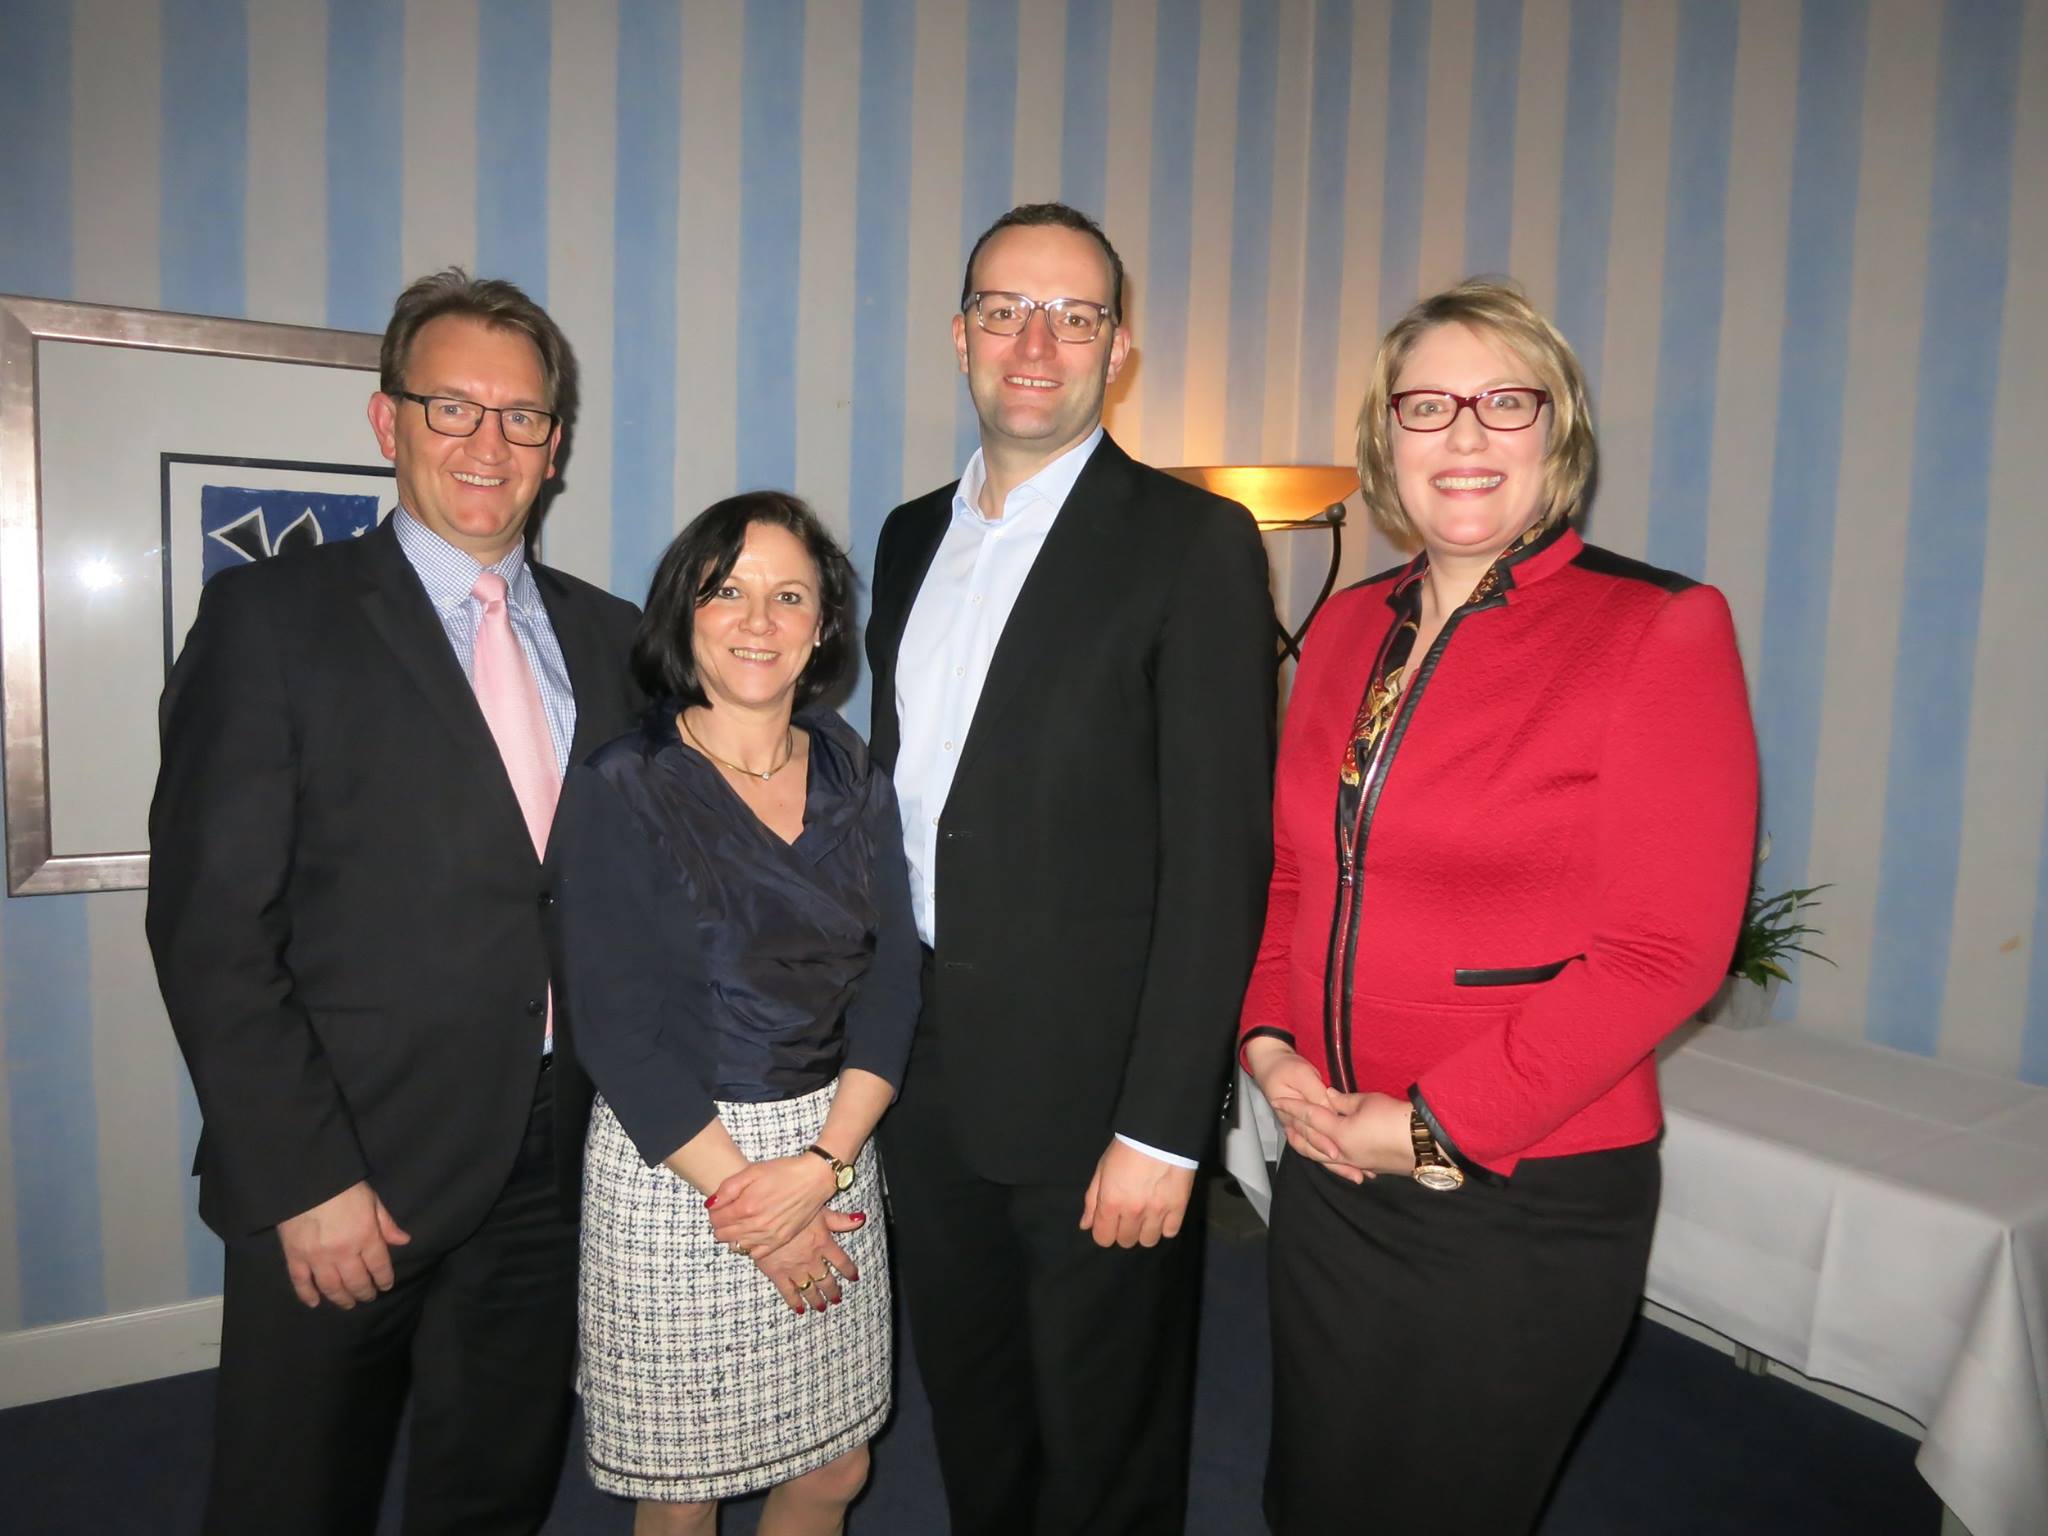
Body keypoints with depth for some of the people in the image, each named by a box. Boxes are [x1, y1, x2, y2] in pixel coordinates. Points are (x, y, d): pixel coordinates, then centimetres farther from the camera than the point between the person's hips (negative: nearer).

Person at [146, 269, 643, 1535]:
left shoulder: (608, 635, 7)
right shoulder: (273, 618, -6)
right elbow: (212, 929, -10)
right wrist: (305, 1180, -13)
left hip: (555, 1169, 4)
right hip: (345, 1179, -3)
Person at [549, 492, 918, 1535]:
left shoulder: (857, 784, 4)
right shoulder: (620, 792, -9)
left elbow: (891, 988, 0)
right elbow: (619, 1031, -12)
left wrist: (823, 1163, -11)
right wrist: (739, 1189, -13)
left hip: (833, 1154, 4)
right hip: (671, 1165, -3)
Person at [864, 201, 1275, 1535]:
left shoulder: (1194, 543, -11)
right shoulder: (912, 538, 9)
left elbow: (1219, 855, -15)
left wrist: (1163, 1126, -17)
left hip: (1095, 1089, -6)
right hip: (928, 1075, 6)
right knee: (969, 1417, 25)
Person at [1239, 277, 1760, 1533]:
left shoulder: (1660, 630, -12)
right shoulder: (1347, 628, 5)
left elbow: (1666, 950, -16)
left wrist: (1436, 1124, -16)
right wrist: (1270, 1044, -4)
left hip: (1526, 1201, -5)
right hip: (1330, 1165, 5)